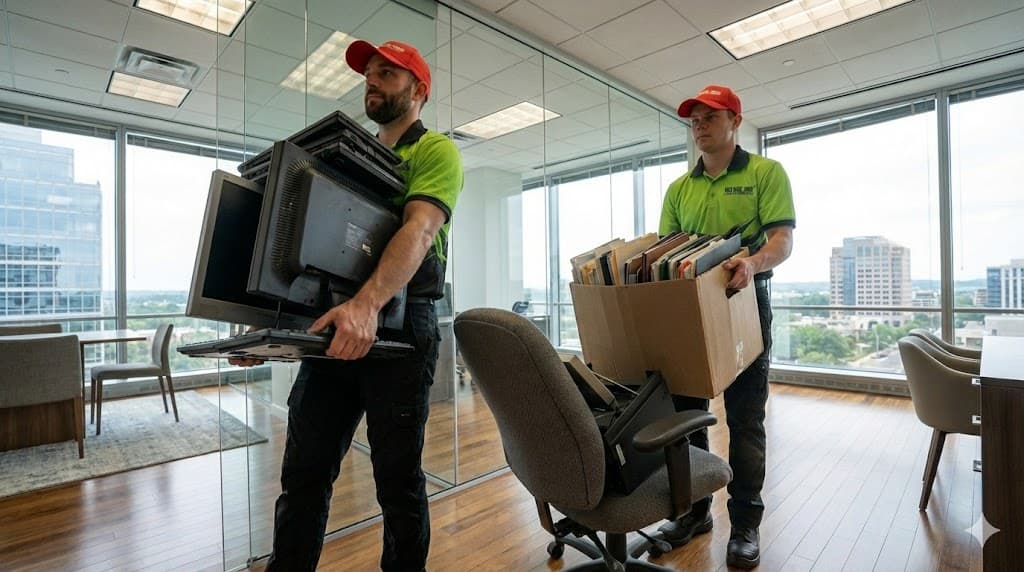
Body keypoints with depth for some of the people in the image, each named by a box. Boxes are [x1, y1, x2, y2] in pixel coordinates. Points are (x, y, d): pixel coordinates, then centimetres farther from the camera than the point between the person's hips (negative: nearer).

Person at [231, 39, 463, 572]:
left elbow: (419, 230, -19)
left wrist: (367, 303, -35)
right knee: (303, 475, 10)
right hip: (332, 327, 6)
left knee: (398, 479, 7)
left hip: (400, 328, -5)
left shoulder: (435, 151, 1)